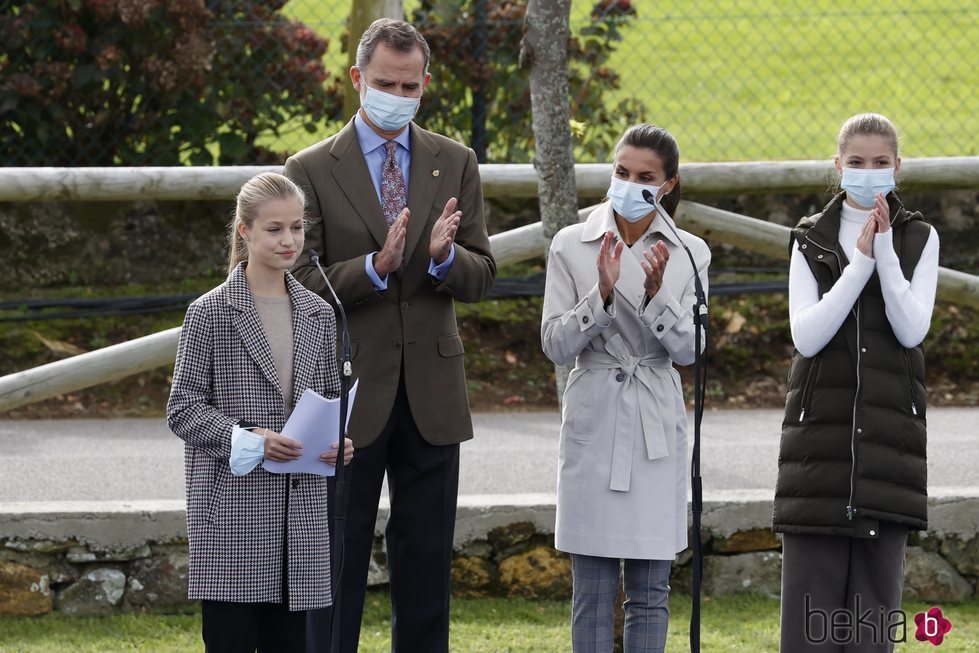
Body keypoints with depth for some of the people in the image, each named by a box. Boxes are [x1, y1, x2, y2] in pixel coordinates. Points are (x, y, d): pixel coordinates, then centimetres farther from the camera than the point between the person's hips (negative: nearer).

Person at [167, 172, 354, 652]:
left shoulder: (318, 315, 11)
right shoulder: (210, 313, -3)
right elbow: (183, 409, -5)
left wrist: (341, 441, -4)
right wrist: (247, 440, -19)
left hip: (300, 506, 4)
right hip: (230, 502, -4)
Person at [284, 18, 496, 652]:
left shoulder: (455, 164, 6)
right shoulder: (312, 170, -3)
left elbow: (481, 277, 4)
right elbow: (302, 284, -8)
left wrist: (444, 256, -19)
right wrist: (376, 266, -23)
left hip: (433, 391, 3)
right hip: (351, 392, -3)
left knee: (427, 559, 8)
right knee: (339, 559, 2)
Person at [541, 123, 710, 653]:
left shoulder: (689, 253, 3)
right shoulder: (571, 246, 0)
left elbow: (687, 350, -4)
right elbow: (555, 345, -4)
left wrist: (657, 294, -20)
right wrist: (603, 294, -19)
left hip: (656, 430, 1)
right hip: (593, 426, -1)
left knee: (650, 591, 4)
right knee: (593, 589, 1)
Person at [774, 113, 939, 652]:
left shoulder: (919, 240, 8)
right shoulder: (812, 241, 7)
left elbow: (911, 330, -6)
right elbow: (807, 336, -6)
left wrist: (885, 249, -13)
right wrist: (860, 260, -12)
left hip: (888, 429, 0)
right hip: (821, 426, 0)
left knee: (876, 586, 0)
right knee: (811, 588, -5)